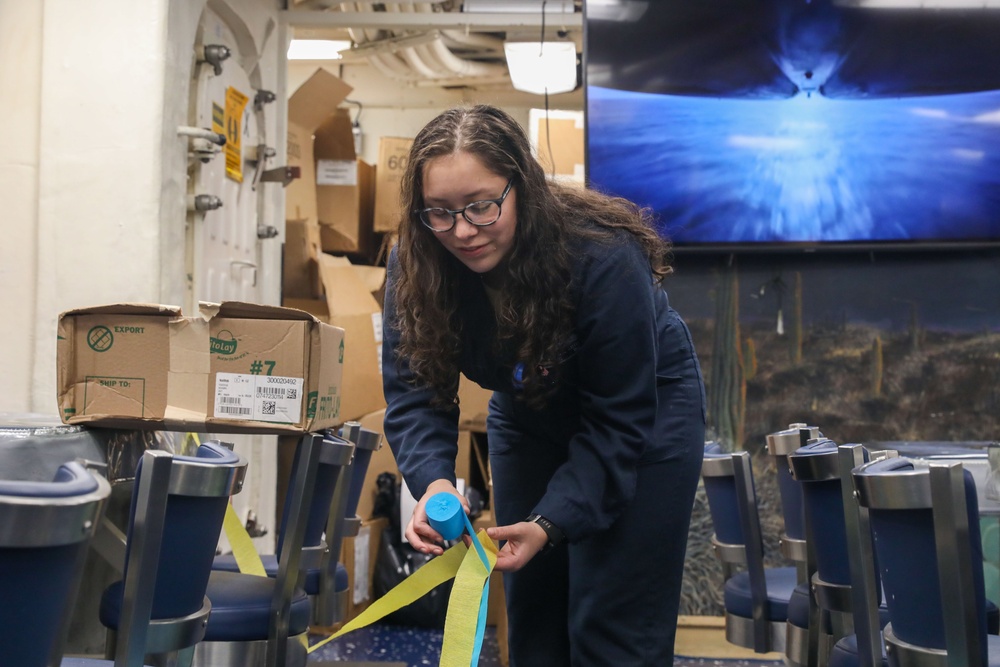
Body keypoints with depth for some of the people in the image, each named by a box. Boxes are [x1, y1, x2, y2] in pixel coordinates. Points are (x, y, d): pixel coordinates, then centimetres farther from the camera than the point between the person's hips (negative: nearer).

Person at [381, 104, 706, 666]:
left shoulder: (604, 259, -34)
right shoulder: (415, 267, -21)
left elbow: (618, 420, -29)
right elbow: (415, 390, -20)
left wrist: (550, 523, -37)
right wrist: (434, 481, -40)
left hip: (648, 408, -4)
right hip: (529, 418, 5)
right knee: (532, 620, 10)